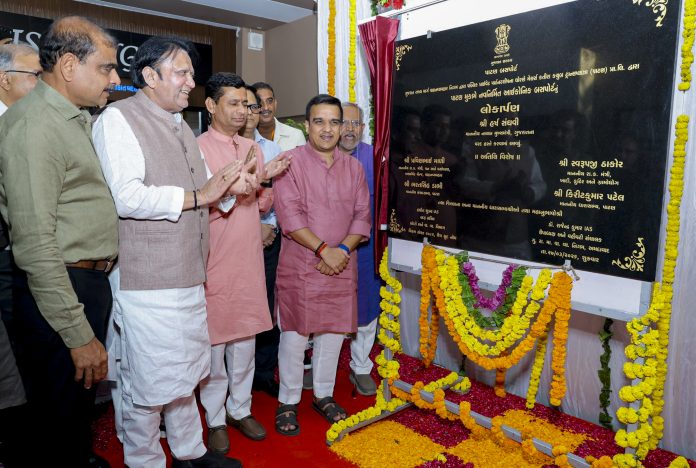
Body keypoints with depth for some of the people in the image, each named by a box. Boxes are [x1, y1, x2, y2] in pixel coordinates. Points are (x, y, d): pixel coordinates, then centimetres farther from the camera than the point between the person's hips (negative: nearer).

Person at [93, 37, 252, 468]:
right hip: (146, 282, -8)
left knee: (185, 371, 20)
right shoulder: (119, 118, -9)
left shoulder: (182, 127, 18)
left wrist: (230, 187, -1)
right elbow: (125, 197, -22)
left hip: (188, 275, 9)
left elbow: (204, 190, 21)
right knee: (148, 379, 4)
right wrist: (196, 196, -17)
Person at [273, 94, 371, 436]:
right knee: (294, 334, 3)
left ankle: (324, 394, 31)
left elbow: (362, 215, 6)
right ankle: (288, 401, 21)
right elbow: (289, 215, -13)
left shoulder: (353, 167, 9)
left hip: (341, 265, 4)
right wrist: (323, 249, -17)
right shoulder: (291, 162, -5)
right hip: (299, 265, -4)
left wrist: (344, 249, -9)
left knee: (333, 332, 12)